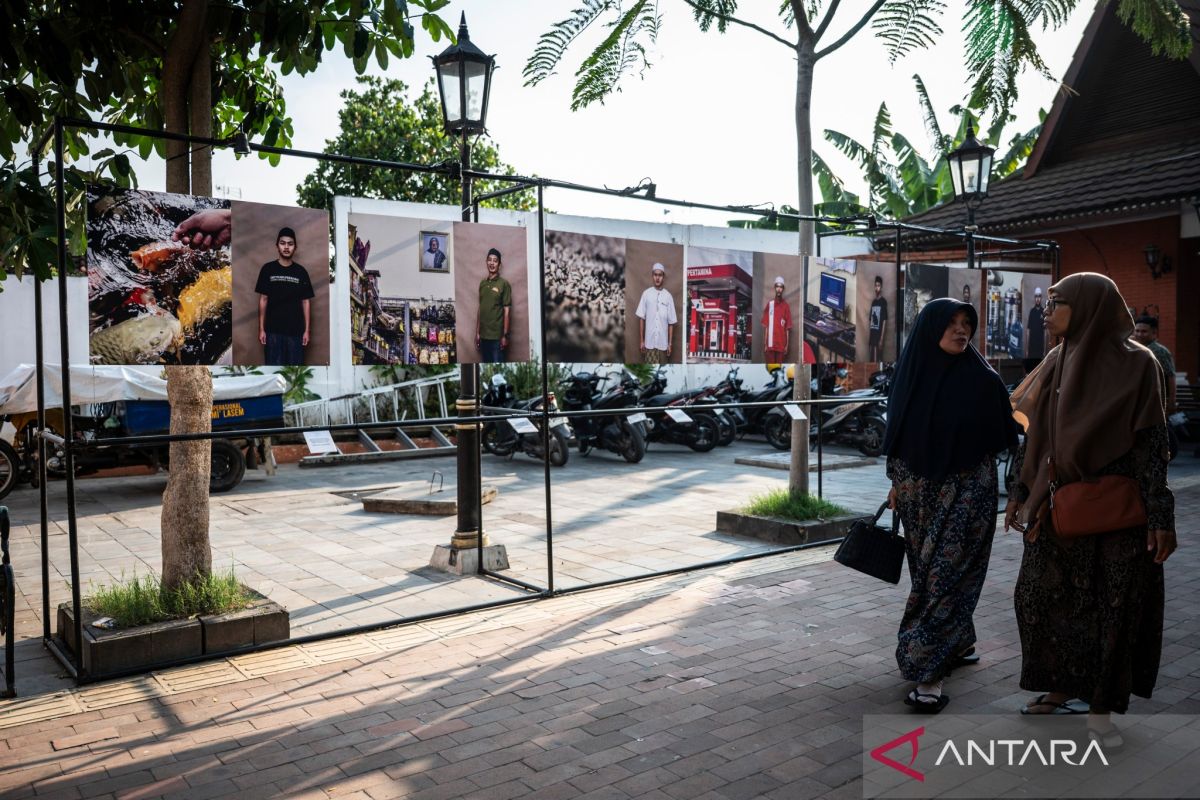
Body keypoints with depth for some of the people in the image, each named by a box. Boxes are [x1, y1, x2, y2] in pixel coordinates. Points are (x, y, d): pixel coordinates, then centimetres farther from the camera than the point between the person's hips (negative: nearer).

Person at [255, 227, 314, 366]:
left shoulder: (301, 272, 3)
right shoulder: (268, 269, 0)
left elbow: (306, 302, 4)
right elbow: (263, 299, 2)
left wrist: (306, 330, -1)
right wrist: (261, 328, -2)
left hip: (295, 330, 1)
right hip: (273, 330, -1)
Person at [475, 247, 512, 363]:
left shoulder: (504, 284, -7)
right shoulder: (482, 283, 10)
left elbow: (507, 311, -9)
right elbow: (480, 309, 13)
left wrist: (505, 335, -13)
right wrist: (477, 332, 10)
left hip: (497, 335, -6)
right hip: (484, 335, 6)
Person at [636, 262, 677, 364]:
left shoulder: (668, 296, 0)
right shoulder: (646, 294, -1)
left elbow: (671, 322, 2)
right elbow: (641, 318, 2)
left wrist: (670, 343, 0)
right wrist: (641, 340, 0)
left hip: (663, 343, 1)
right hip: (649, 342, -1)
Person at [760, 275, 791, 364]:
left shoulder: (786, 306, 3)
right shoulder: (769, 304, 4)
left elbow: (788, 328, 3)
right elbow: (765, 326, 4)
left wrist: (787, 345, -3)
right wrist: (764, 344, -1)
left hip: (781, 345, 0)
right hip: (770, 344, 0)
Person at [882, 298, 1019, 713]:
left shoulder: (982, 378, -7)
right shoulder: (911, 372, 3)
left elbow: (1003, 435, -3)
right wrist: (896, 482, 11)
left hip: (966, 491, -4)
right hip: (920, 490, 4)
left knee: (945, 574, -7)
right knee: (930, 571, 13)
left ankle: (929, 673, -5)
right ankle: (958, 644, 33)